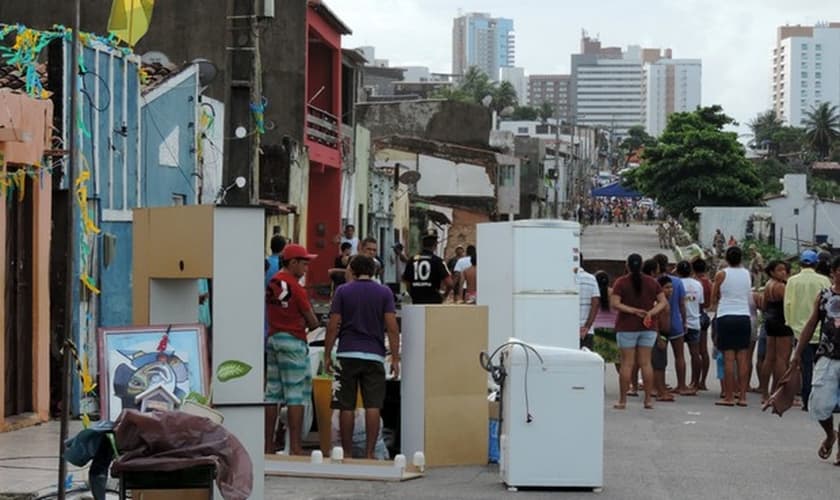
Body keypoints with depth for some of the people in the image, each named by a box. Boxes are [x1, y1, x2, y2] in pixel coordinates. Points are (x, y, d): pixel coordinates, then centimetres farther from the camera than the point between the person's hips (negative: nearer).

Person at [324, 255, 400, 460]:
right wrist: (395, 358, 0)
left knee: (346, 407, 4)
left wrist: (327, 355, 4)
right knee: (373, 406, -1)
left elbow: (333, 326, -1)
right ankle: (369, 453, -5)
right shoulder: (384, 293, 4)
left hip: (347, 355, 0)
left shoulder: (343, 292, 3)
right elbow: (392, 327, -3)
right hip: (374, 355, 0)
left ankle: (347, 454, 6)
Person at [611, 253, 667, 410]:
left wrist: (633, 310, -12)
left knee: (627, 363, 0)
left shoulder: (621, 282, -5)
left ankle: (623, 400, 2)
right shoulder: (651, 282, 6)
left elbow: (614, 303, -14)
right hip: (647, 327, 3)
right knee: (646, 362, 7)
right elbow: (663, 301, 4)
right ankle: (648, 399, 7)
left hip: (626, 327, -3)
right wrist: (651, 312, -8)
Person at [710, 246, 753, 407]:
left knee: (729, 358, -4)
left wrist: (716, 305, 24)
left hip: (726, 317, -3)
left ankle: (729, 397, -4)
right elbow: (750, 298, 14)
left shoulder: (721, 274, -3)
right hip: (744, 316, 3)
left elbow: (713, 300, 5)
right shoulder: (747, 274, 6)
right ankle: (742, 396, 4)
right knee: (743, 358, 4)